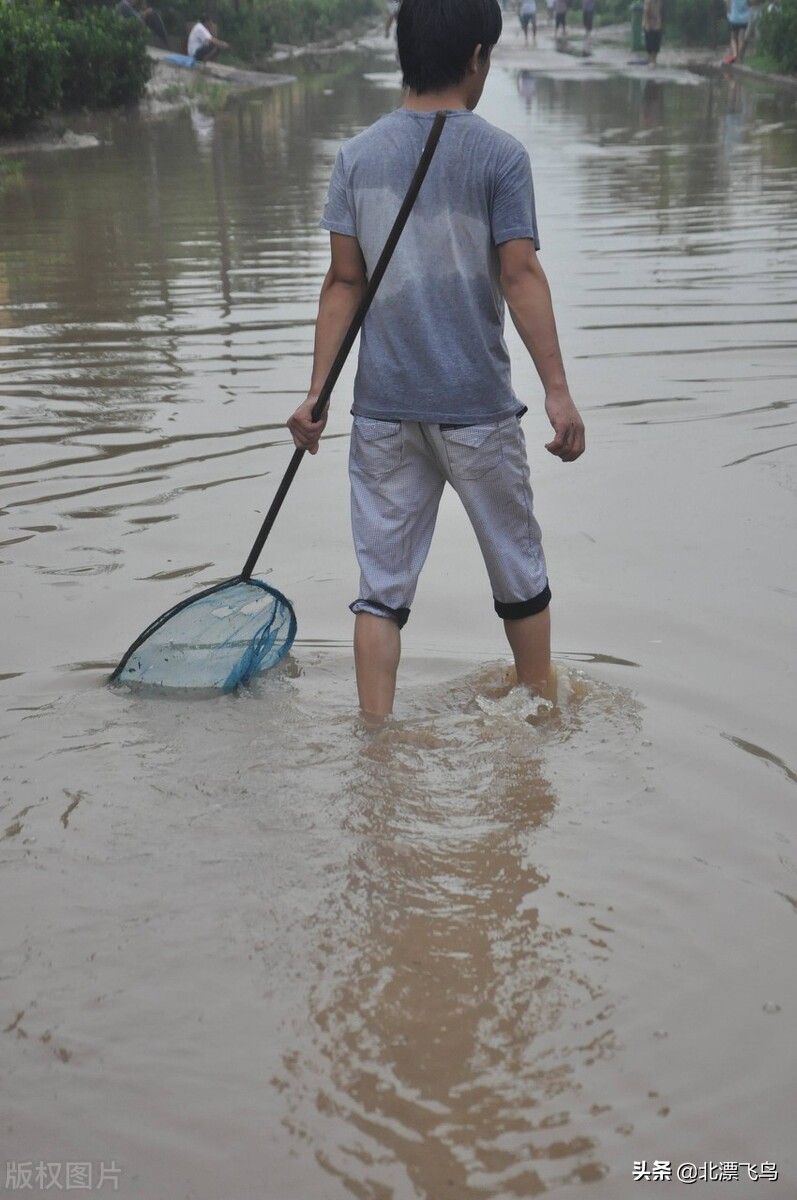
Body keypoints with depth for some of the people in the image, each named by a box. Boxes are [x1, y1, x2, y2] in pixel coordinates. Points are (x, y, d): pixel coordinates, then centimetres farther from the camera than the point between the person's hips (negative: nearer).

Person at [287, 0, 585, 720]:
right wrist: (558, 390, -12)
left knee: (382, 586, 8)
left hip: (383, 408, 3)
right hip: (477, 408, -2)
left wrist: (317, 392, 4)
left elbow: (344, 281, 1)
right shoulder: (500, 155, -7)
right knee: (519, 574, 16)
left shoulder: (357, 156, 3)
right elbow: (521, 275, -12)